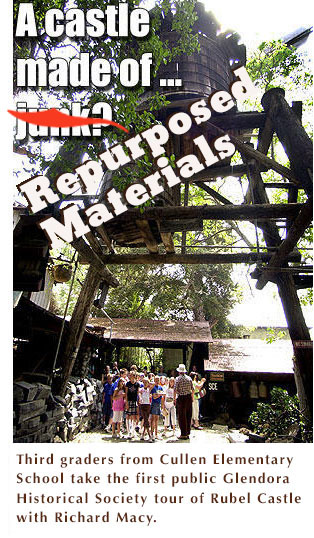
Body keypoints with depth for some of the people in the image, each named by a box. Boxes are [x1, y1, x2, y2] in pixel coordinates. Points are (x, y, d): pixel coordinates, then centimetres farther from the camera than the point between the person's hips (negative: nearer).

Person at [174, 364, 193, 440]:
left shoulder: (178, 378, -7)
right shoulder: (189, 378, 6)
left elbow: (175, 390, -10)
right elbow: (192, 389, 9)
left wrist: (174, 399, -4)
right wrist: (192, 397, 19)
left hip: (181, 397, -4)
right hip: (189, 397, 5)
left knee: (182, 416, 2)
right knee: (188, 416, 12)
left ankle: (183, 434, 4)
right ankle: (188, 433, 19)